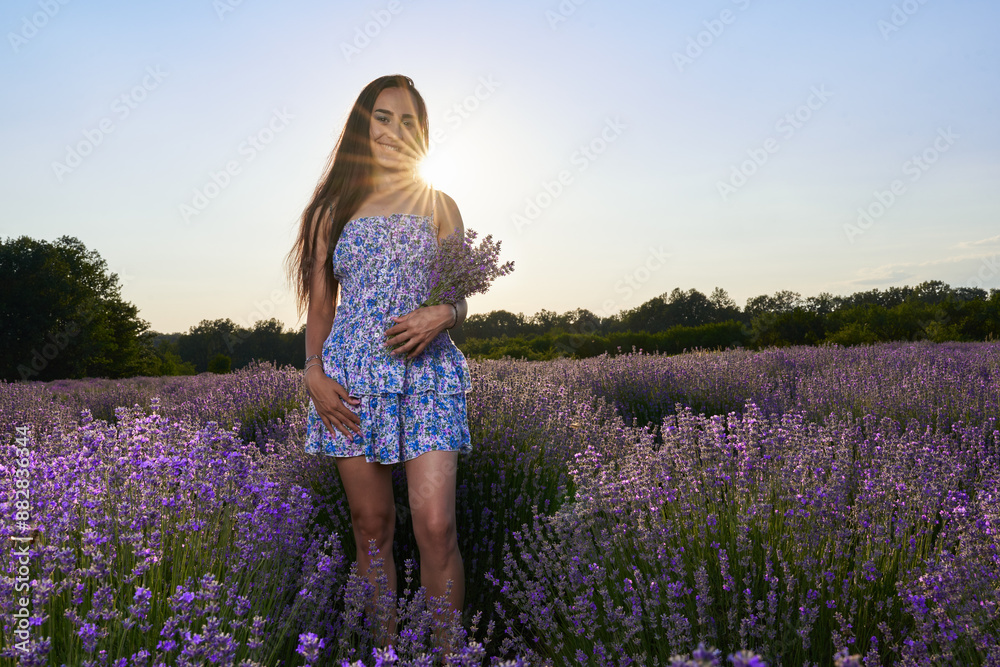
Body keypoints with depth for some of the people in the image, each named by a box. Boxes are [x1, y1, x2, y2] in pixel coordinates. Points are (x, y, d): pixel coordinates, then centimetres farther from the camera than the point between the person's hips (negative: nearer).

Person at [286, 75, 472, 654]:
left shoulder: (440, 207, 12)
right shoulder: (333, 209, 12)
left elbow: (460, 301, 12)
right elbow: (320, 304, 12)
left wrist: (440, 315, -12)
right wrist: (314, 373, -3)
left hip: (427, 371, -1)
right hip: (352, 377, 1)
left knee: (436, 525, -11)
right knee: (372, 525, 4)